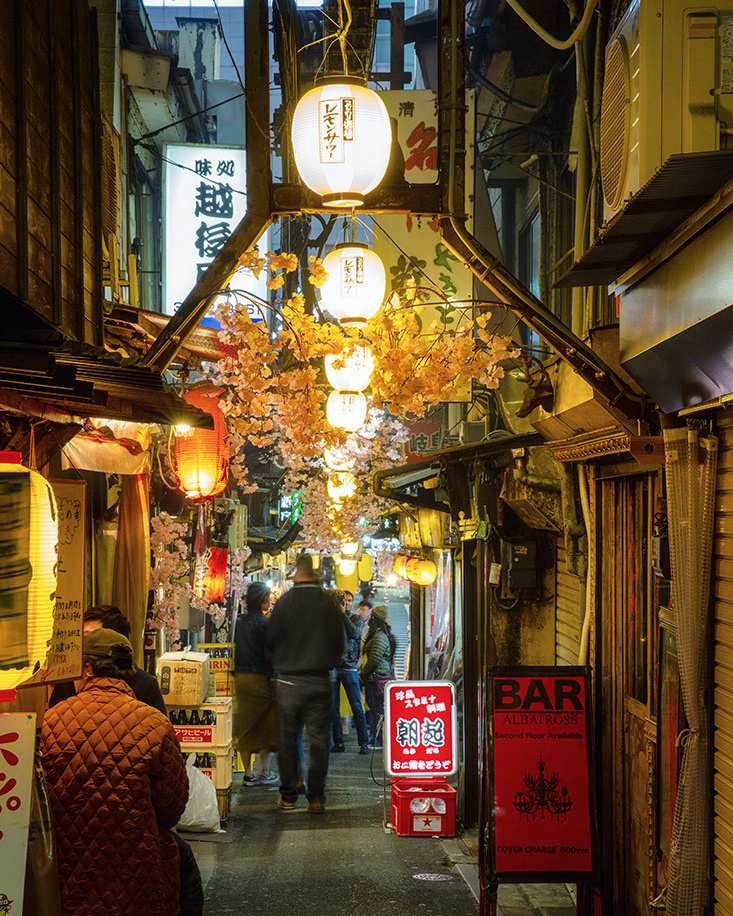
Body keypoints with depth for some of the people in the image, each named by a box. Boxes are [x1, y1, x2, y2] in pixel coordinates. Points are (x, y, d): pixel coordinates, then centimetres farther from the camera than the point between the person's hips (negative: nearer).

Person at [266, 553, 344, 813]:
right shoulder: (329, 604, -3)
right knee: (318, 739, 6)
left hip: (289, 681, -1)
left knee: (288, 739, 8)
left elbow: (270, 640, -1)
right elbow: (340, 644, 6)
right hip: (320, 681, 1)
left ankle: (288, 796, 12)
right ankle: (316, 797, 5)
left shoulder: (284, 602, -8)